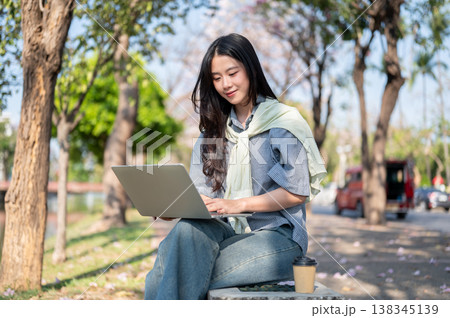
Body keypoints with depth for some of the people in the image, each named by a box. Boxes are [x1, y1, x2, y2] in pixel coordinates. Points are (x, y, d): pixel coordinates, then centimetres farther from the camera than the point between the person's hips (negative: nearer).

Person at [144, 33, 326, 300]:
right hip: (228, 233, 5)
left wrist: (238, 204, -18)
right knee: (189, 227, -32)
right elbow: (202, 191, 11)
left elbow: (297, 192, -8)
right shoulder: (214, 128, 17)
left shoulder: (283, 122, -1)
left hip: (278, 237, -5)